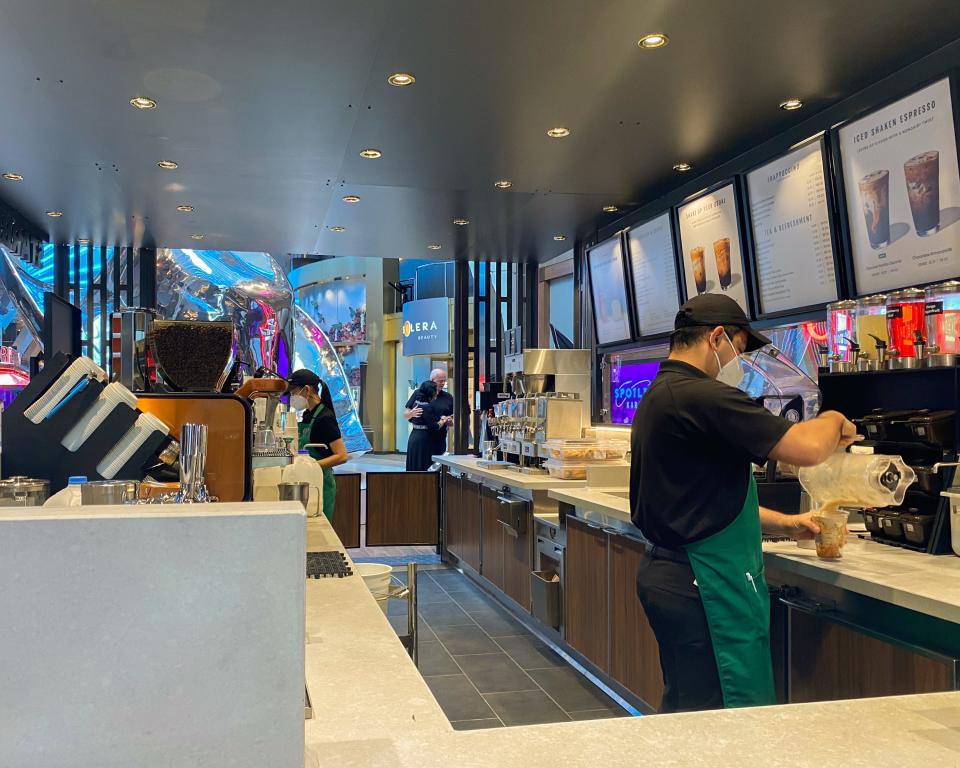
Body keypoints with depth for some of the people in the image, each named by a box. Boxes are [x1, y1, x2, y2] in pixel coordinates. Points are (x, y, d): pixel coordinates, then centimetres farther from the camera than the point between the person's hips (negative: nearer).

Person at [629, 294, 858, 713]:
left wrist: (783, 523, 18)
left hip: (667, 569, 11)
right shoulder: (702, 397, -19)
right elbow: (807, 448, -24)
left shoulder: (657, 396, 15)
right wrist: (834, 421, -1)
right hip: (707, 584, -11)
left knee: (683, 709, 19)